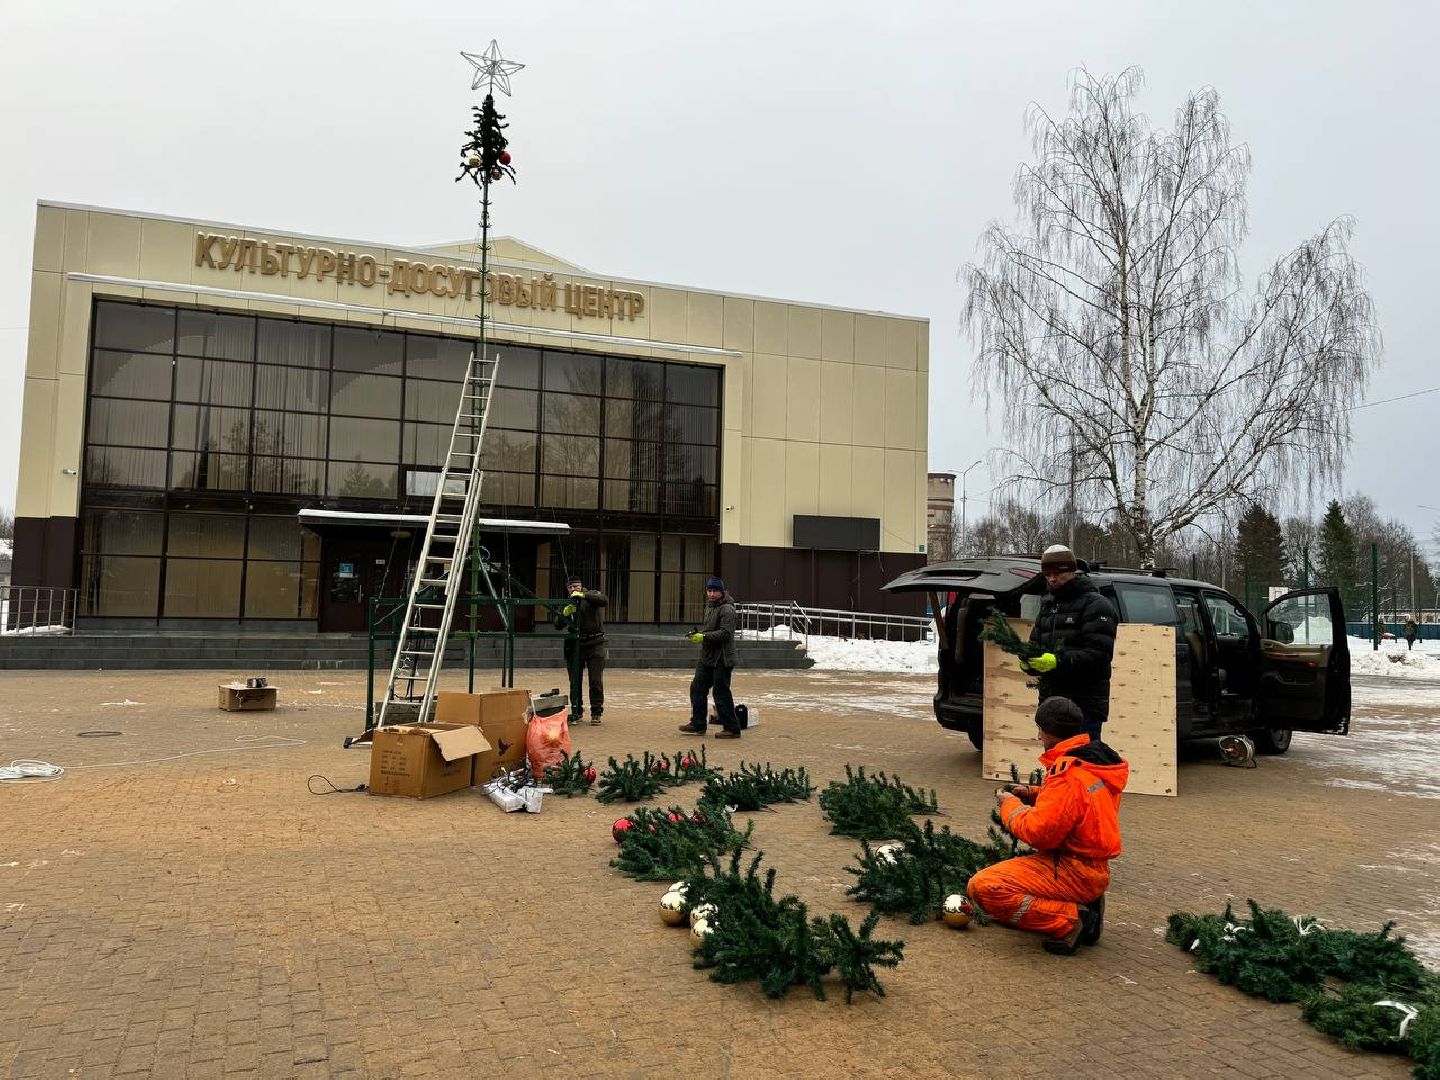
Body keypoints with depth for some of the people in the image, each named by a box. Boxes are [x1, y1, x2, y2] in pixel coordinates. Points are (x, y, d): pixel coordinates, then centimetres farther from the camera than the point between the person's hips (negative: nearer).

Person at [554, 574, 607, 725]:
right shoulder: (566, 603, 12)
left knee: (596, 681, -4)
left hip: (594, 644, -4)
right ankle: (577, 712, 18)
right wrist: (564, 614, -17)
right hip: (574, 645, 4)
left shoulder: (592, 595, 2)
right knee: (575, 681, 7)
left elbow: (604, 600, -21)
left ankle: (596, 713, 3)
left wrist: (583, 595, -30)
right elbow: (557, 626, 3)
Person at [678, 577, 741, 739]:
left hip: (721, 660, -10)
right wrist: (697, 633, 6)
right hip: (707, 658, 10)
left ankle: (732, 728, 3)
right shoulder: (710, 608, 16)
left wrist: (704, 636, -26)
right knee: (697, 688, 12)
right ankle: (698, 725, 22)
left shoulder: (727, 609, -14)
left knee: (721, 693, -6)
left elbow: (725, 632, -23)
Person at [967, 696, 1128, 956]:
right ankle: (1085, 905, 11)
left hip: (1075, 873, -10)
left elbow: (1039, 832, -23)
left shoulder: (1068, 775, -23)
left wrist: (1010, 804, -6)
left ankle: (1069, 921, -14)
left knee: (983, 887, -20)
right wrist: (1033, 794, 10)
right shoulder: (1095, 757, 7)